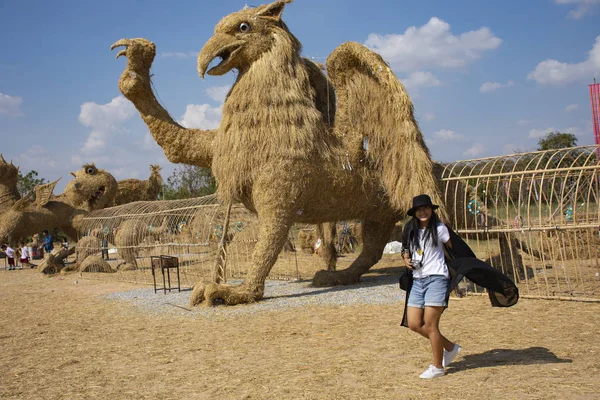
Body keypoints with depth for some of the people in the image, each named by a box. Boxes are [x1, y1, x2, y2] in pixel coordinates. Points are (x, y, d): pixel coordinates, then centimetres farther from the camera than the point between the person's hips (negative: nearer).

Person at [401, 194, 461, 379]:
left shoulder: (439, 228, -4)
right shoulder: (410, 230, 10)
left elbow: (453, 248, -3)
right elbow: (406, 250, 21)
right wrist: (406, 260, 1)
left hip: (436, 279, -6)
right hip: (417, 280, 6)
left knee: (430, 325, -6)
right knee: (414, 324, 3)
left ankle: (437, 367, 9)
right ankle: (450, 347, 23)